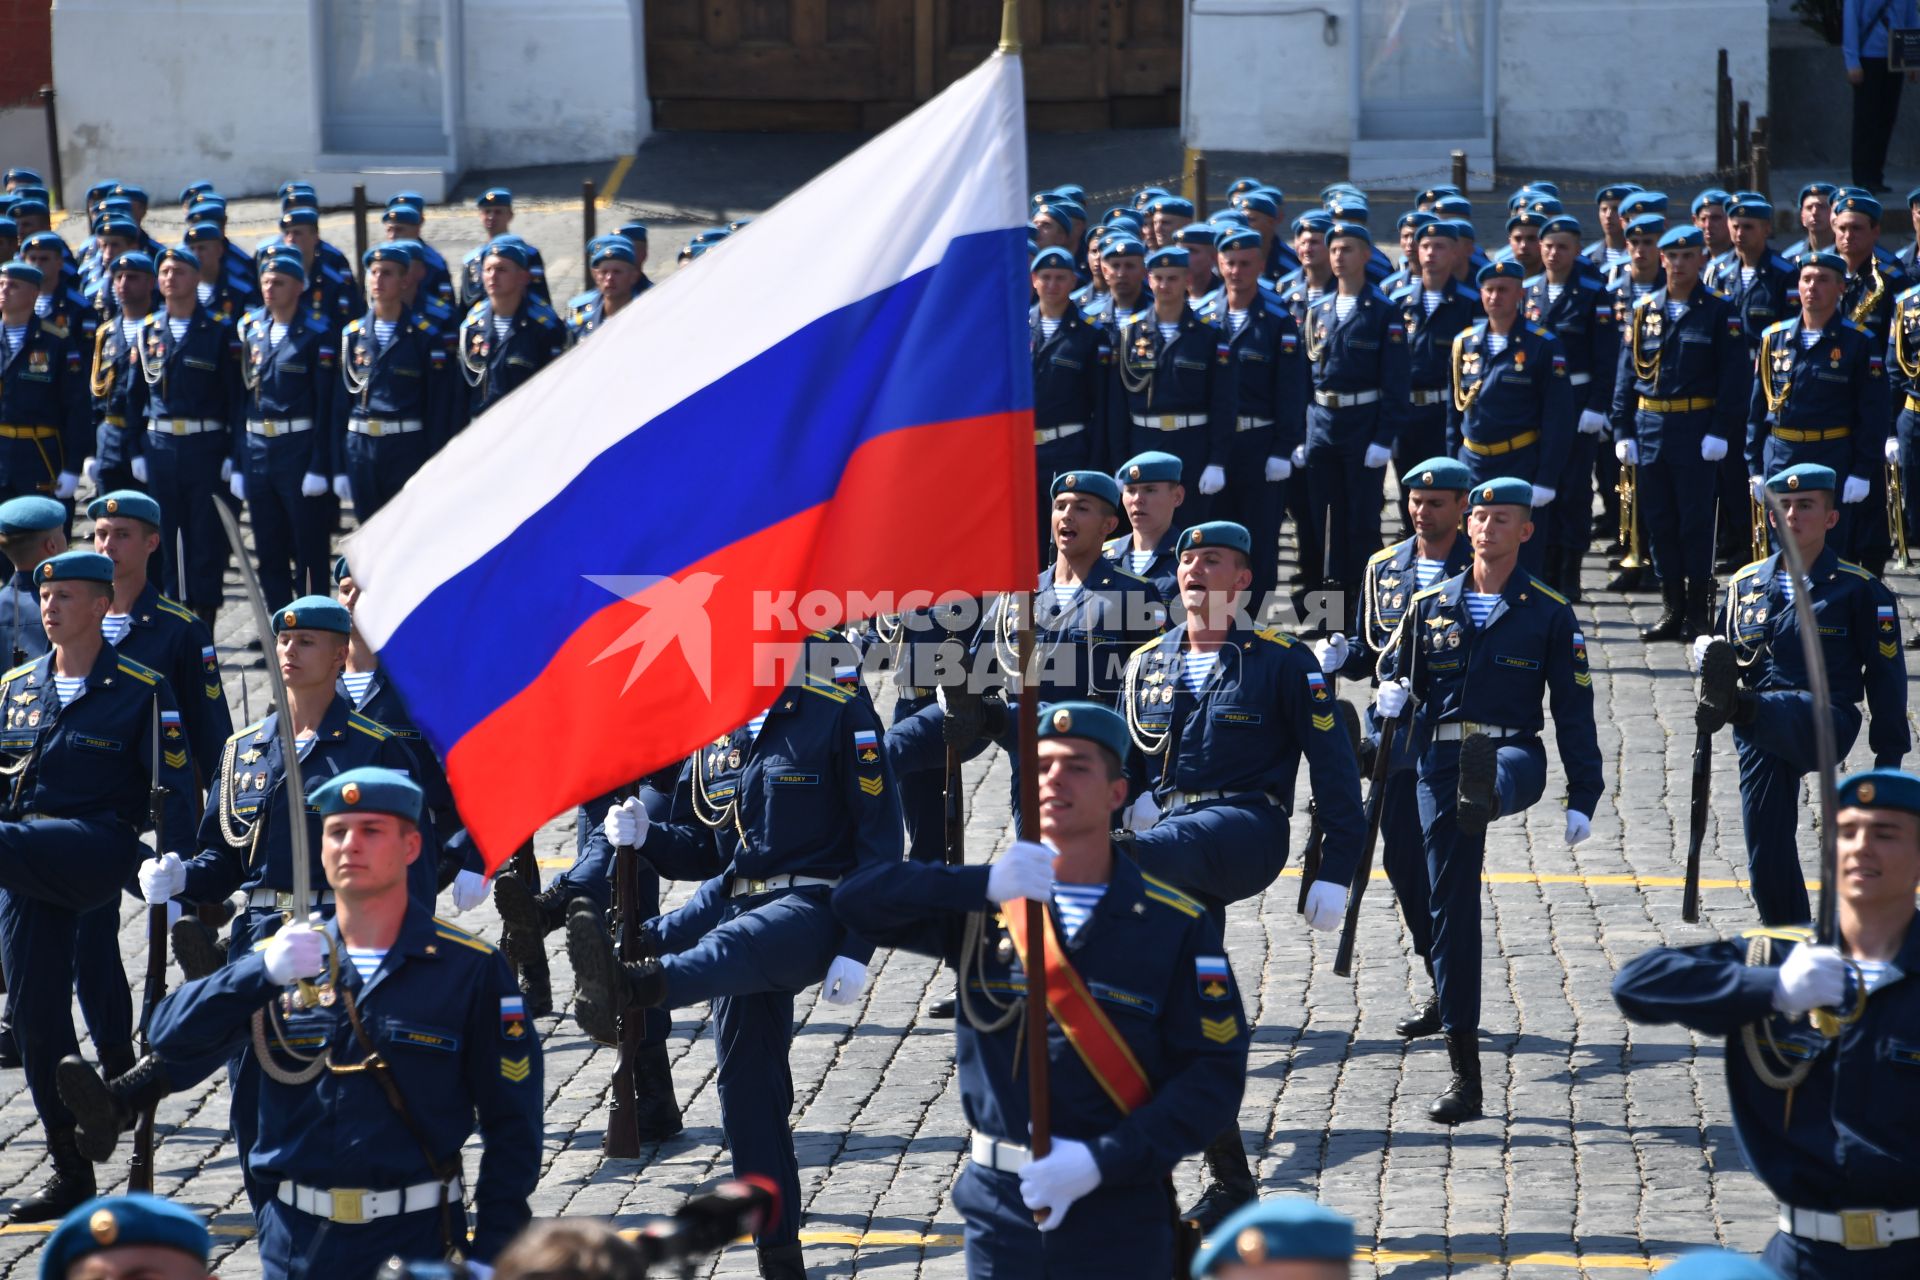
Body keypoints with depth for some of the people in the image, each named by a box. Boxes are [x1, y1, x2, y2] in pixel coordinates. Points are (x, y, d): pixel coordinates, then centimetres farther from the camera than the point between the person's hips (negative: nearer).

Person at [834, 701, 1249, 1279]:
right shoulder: (984, 907, 3)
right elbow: (855, 899, -9)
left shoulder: (1178, 927, -3)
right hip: (999, 1213, 2)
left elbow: (1216, 1076, -7)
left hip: (1120, 1225, -2)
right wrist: (984, 884, -23)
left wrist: (1103, 1160, -17)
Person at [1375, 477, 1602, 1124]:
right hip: (1440, 760, 1)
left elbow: (1574, 708, 5)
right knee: (1450, 907, -2)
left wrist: (1583, 797, -1)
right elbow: (1398, 673, 20)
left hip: (1512, 752, 0)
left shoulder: (1549, 613, 6)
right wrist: (1391, 694, -5)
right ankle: (1464, 1075, 1)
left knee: (1503, 773, -40)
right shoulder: (1429, 606, 12)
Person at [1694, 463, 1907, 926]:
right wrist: (1706, 653, -6)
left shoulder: (1860, 589, 1)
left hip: (1827, 720, -4)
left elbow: (1885, 673, 2)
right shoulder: (1745, 585, 13)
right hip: (1762, 737, 4)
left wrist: (1889, 754, 0)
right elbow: (1726, 655, 20)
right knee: (1767, 854, 1)